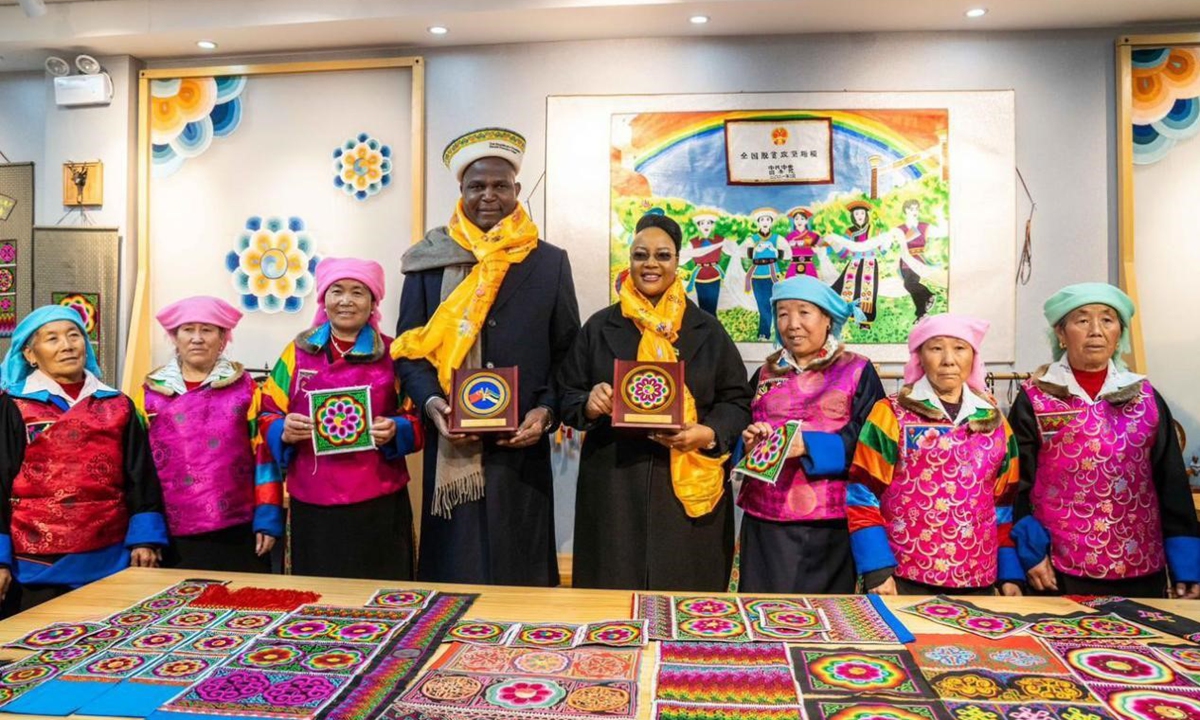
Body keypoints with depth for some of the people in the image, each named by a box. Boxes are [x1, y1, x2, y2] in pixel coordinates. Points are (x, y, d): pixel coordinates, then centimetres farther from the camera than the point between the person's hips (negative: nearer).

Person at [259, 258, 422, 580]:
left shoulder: (392, 354, 5)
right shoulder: (298, 351, 9)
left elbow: (417, 419, 6)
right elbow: (267, 415, 12)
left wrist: (395, 430, -14)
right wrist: (284, 431, -9)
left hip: (378, 505, -1)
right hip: (313, 506, 1)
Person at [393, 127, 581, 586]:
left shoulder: (549, 263, 7)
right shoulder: (430, 260, 6)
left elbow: (567, 354, 7)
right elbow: (408, 349, 6)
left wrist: (546, 411, -8)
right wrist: (432, 403, -11)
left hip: (522, 446, 0)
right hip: (451, 449, 0)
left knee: (521, 571, 9)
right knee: (454, 573, 8)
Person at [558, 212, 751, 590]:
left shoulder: (707, 330, 6)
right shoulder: (600, 327, 7)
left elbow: (738, 401, 6)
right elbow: (567, 395, 8)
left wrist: (708, 434, -13)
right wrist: (588, 404, -14)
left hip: (689, 487, 0)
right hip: (613, 485, 0)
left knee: (685, 590, 7)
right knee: (614, 590, 5)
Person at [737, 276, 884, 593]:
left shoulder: (858, 371, 2)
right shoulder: (765, 375, 14)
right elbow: (740, 439, 15)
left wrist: (808, 445, -20)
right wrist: (749, 442, -8)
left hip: (832, 521, -2)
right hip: (766, 518, 3)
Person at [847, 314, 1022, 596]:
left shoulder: (994, 421, 9)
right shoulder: (891, 414, -4)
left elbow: (1005, 504, 13)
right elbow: (864, 497, -7)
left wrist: (1011, 574, 8)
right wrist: (877, 570, -14)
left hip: (977, 580, 4)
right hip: (904, 578, -3)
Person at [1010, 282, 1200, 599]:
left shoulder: (1147, 398, 6)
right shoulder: (1034, 399, -3)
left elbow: (1172, 485, 7)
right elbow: (1016, 483, -4)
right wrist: (1029, 553, -10)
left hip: (1141, 570, 3)